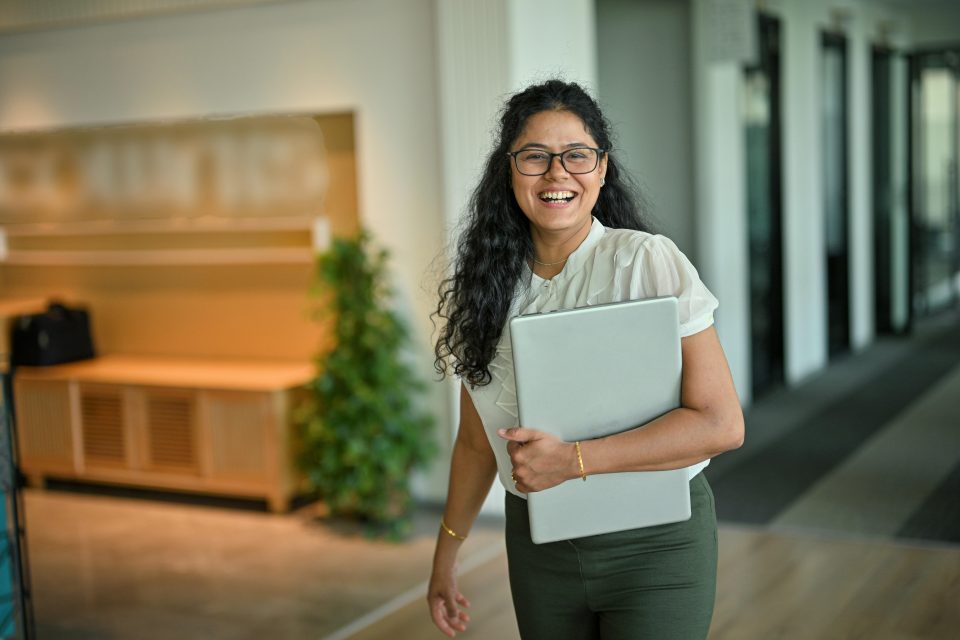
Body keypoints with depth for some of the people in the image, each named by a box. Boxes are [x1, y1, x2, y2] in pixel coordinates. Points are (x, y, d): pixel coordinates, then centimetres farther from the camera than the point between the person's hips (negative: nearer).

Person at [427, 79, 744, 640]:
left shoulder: (649, 261, -13)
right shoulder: (486, 285, 1)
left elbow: (721, 424, -18)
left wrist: (572, 460, -23)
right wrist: (447, 552, 14)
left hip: (653, 543, -4)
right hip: (537, 545, 4)